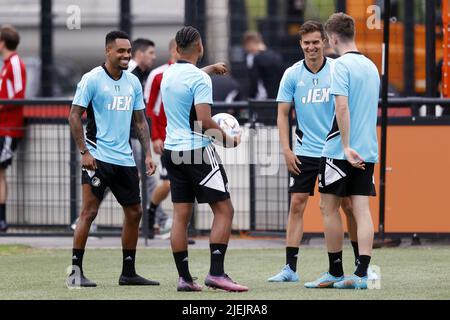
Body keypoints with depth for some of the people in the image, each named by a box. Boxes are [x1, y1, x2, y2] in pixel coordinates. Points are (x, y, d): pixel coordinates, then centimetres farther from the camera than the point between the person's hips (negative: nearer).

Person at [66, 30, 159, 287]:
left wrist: (148, 154, 8)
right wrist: (84, 152, -15)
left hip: (125, 158, 7)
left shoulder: (133, 82, 11)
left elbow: (140, 121, 17)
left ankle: (128, 273, 18)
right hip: (97, 157, -7)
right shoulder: (92, 79, -7)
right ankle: (76, 271, -7)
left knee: (134, 213, 8)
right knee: (90, 211, -11)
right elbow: (74, 116, -8)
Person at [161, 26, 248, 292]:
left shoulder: (168, 75, 8)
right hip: (198, 151, -8)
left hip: (173, 149, 8)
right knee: (224, 210, -3)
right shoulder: (200, 79, -15)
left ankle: (184, 277, 5)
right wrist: (227, 138, -5)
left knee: (181, 215, 7)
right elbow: (205, 123, -19)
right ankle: (216, 273, -11)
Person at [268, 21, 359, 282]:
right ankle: (290, 268, -2)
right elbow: (283, 113, 4)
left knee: (348, 204, 0)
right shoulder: (292, 74, 1)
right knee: (297, 204, -4)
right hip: (304, 152, 1)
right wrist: (286, 150, -4)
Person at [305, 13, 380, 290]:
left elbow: (342, 106, -19)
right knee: (362, 210, 1)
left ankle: (335, 273, 10)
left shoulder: (342, 65, -10)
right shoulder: (371, 67, 14)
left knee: (329, 207, 5)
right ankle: (361, 274, -7)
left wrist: (346, 147, -21)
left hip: (340, 152, -7)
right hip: (368, 150, 7)